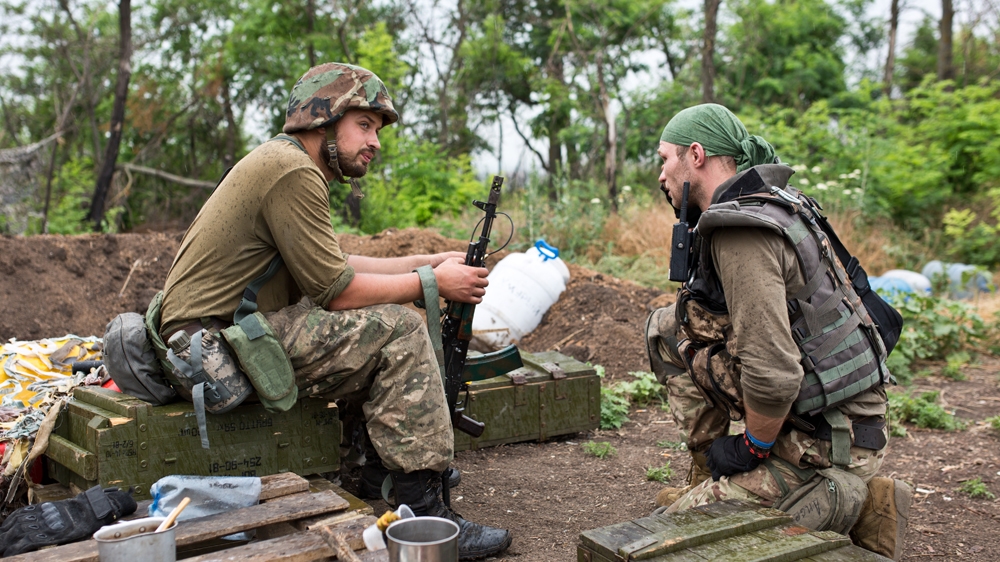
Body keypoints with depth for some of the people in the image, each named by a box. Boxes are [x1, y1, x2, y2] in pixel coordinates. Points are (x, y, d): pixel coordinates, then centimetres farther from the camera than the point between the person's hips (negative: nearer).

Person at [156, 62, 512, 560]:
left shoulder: (283, 163, 16)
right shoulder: (293, 171, -16)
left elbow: (331, 264, 16)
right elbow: (336, 289, -18)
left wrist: (426, 261, 12)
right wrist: (433, 283, -7)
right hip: (214, 347, -11)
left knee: (381, 329, 14)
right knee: (398, 331, -15)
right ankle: (425, 514, -12)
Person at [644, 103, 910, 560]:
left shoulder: (740, 232, -22)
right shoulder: (767, 201, 9)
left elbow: (774, 374, -29)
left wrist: (753, 449, -11)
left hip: (829, 443, -9)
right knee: (669, 330, 11)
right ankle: (707, 478, 16)